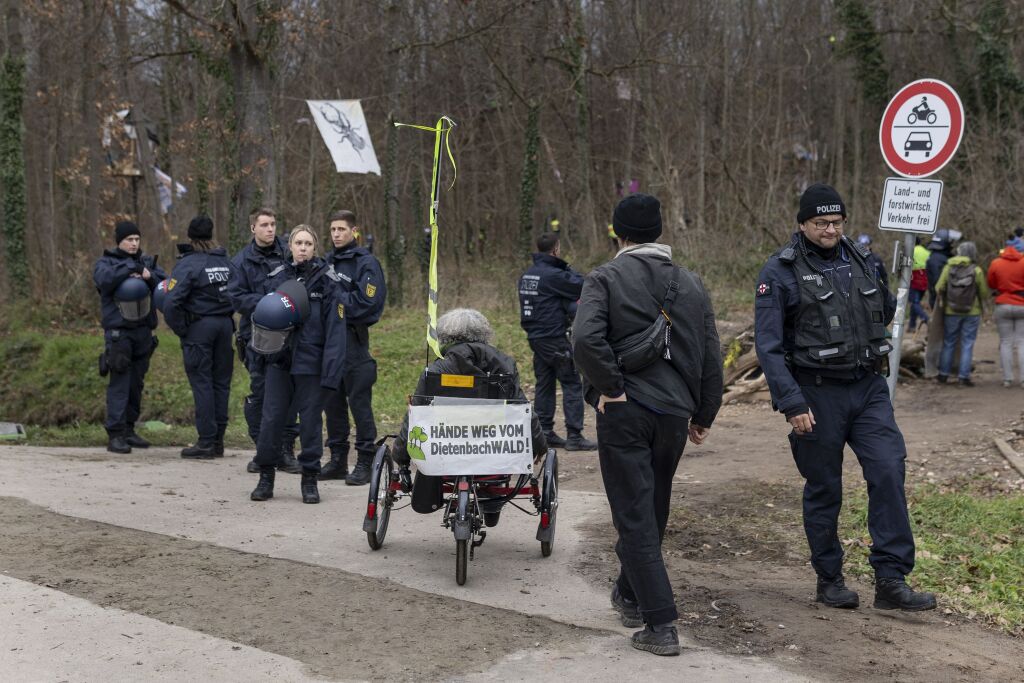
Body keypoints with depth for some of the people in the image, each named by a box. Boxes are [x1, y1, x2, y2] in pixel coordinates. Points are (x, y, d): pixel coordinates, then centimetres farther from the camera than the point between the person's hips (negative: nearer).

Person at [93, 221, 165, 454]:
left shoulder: (147, 262, 15)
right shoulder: (106, 262, 4)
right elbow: (104, 279, -18)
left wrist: (149, 276, -17)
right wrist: (129, 269, -19)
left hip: (143, 330, 5)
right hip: (118, 331, -5)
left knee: (137, 383, 10)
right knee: (119, 382, -11)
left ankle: (129, 429, 19)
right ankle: (115, 434, -11)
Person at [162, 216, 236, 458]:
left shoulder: (188, 264, -10)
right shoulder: (225, 261, 8)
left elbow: (171, 302, -18)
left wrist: (179, 329, -7)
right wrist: (228, 316, 11)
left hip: (199, 326, -6)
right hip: (225, 324, 6)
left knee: (202, 383, -1)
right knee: (221, 381, 10)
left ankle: (206, 442, 0)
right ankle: (218, 440, 15)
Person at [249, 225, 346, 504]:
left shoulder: (327, 281, -4)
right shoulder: (280, 279, 10)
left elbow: (335, 327, -8)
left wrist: (331, 369, -15)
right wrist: (262, 318, -6)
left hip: (311, 363, -4)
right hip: (280, 360, 4)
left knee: (310, 420, 4)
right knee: (271, 418, 3)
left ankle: (310, 480, 15)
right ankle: (265, 476, 15)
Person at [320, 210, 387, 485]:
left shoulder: (365, 262, -6)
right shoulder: (329, 261, 16)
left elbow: (366, 300, -15)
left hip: (353, 340, -7)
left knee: (359, 402, -4)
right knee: (332, 401, 11)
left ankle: (365, 462, 2)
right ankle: (337, 459, 19)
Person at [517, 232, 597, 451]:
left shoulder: (526, 275, 11)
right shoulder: (553, 275, -16)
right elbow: (582, 286, -13)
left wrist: (568, 307, 13)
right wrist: (568, 268, 1)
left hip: (534, 336, 9)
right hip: (553, 338, -8)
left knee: (544, 384, 13)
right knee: (572, 384, -3)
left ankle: (545, 433, 14)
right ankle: (574, 436, -6)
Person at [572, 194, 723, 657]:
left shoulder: (606, 279, -5)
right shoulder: (691, 284, 10)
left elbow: (585, 339, -23)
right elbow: (711, 358, 12)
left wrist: (610, 387, -12)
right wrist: (703, 416, 20)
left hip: (623, 412, -5)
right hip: (673, 411, 5)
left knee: (635, 517, -1)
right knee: (652, 511, 21)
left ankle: (661, 625, -4)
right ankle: (630, 595, 39)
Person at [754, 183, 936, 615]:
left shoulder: (859, 260, 10)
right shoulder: (779, 272, -7)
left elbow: (884, 314, 26)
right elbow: (768, 346, -12)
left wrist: (902, 289, 9)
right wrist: (791, 403, -18)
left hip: (868, 387, 4)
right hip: (817, 393, -4)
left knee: (889, 471, -9)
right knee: (824, 490, 6)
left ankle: (891, 581, -5)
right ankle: (829, 579, 22)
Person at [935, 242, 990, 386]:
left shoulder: (948, 268, -6)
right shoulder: (977, 271, -11)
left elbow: (939, 288, -5)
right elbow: (984, 293, -5)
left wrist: (943, 300, 14)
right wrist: (981, 303, 17)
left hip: (951, 311, 2)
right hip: (972, 313, -2)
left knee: (948, 343, 13)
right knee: (967, 345, 4)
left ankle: (943, 374, 17)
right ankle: (964, 376, 2)